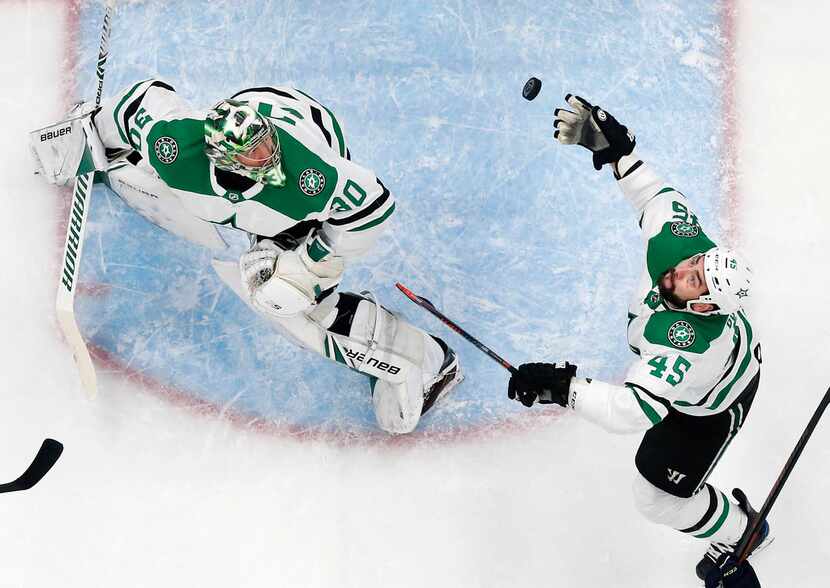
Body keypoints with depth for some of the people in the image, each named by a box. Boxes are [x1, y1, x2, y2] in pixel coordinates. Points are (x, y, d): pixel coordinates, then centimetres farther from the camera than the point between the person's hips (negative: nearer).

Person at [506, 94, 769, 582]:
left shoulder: (684, 342, -49)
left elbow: (635, 411, -51)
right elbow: (657, 194, -16)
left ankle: (738, 532, 33)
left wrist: (563, 387, -55)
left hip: (715, 401, -7)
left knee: (659, 497, 3)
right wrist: (616, 149, -26)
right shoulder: (676, 240, -33)